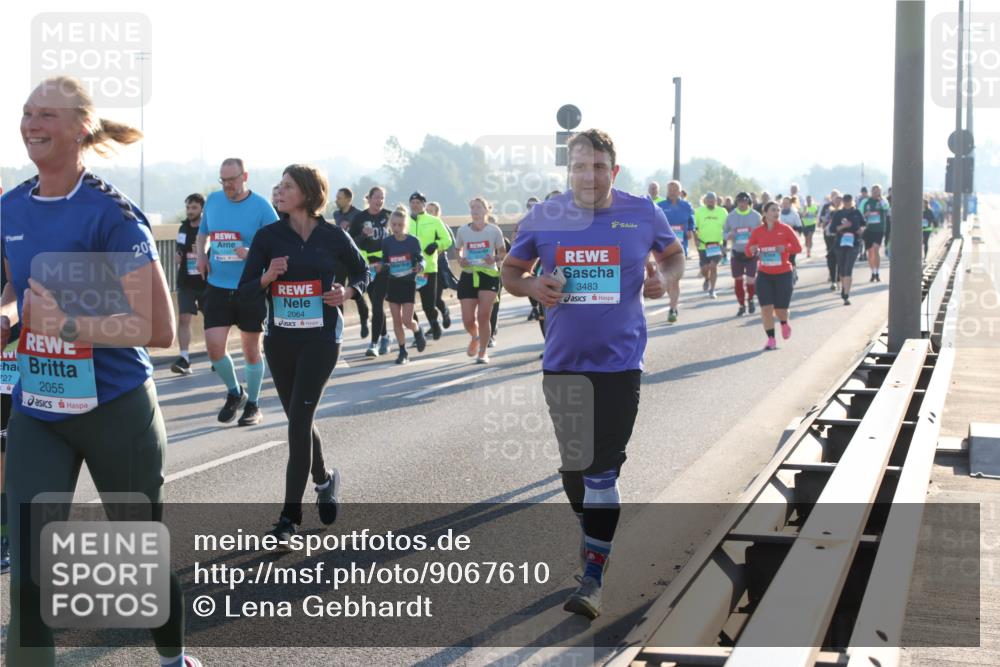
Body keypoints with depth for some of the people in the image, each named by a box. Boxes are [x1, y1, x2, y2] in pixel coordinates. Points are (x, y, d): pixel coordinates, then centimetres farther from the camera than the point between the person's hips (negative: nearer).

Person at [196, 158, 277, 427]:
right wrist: (201, 255, 4)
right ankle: (234, 392, 20)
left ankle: (252, 405, 23)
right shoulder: (212, 200, 6)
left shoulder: (261, 206, -8)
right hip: (218, 286, 3)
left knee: (251, 349, 7)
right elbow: (203, 233, 23)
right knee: (214, 346, -6)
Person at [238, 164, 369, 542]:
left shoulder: (333, 236, -3)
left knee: (299, 419, -11)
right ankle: (324, 480, 40)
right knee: (298, 420, 12)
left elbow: (361, 272, 13)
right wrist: (267, 277, -22)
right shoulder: (269, 236, -1)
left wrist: (348, 292, -7)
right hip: (280, 339, 3)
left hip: (321, 338, -3)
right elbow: (245, 292, -2)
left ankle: (290, 514, -5)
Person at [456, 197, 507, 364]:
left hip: (489, 275, -2)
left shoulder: (494, 230, -1)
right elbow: (458, 250, 18)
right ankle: (475, 337, 35)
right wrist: (460, 260, -4)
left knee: (483, 316, -9)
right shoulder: (462, 230, 4)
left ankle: (482, 353, 5)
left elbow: (503, 253, 5)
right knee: (468, 320, -1)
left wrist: (495, 259, -16)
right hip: (468, 276, 2)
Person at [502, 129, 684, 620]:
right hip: (562, 362, 3)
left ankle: (593, 578, -4)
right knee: (573, 464, 14)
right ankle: (596, 537, 39)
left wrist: (664, 277, -7)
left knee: (602, 469, -8)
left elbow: (674, 254, 15)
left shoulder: (642, 214, -3)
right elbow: (510, 270, 10)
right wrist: (531, 286, -12)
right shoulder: (543, 218, -1)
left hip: (620, 362, -2)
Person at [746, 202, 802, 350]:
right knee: (766, 308, -9)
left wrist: (785, 248, -23)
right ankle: (771, 340, 1)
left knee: (780, 309, 3)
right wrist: (752, 251, -20)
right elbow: (748, 250, 4)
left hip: (783, 275, -1)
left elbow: (798, 247, -5)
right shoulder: (757, 232, 0)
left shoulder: (785, 229, -4)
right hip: (764, 275, 1)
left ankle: (784, 324, 39)